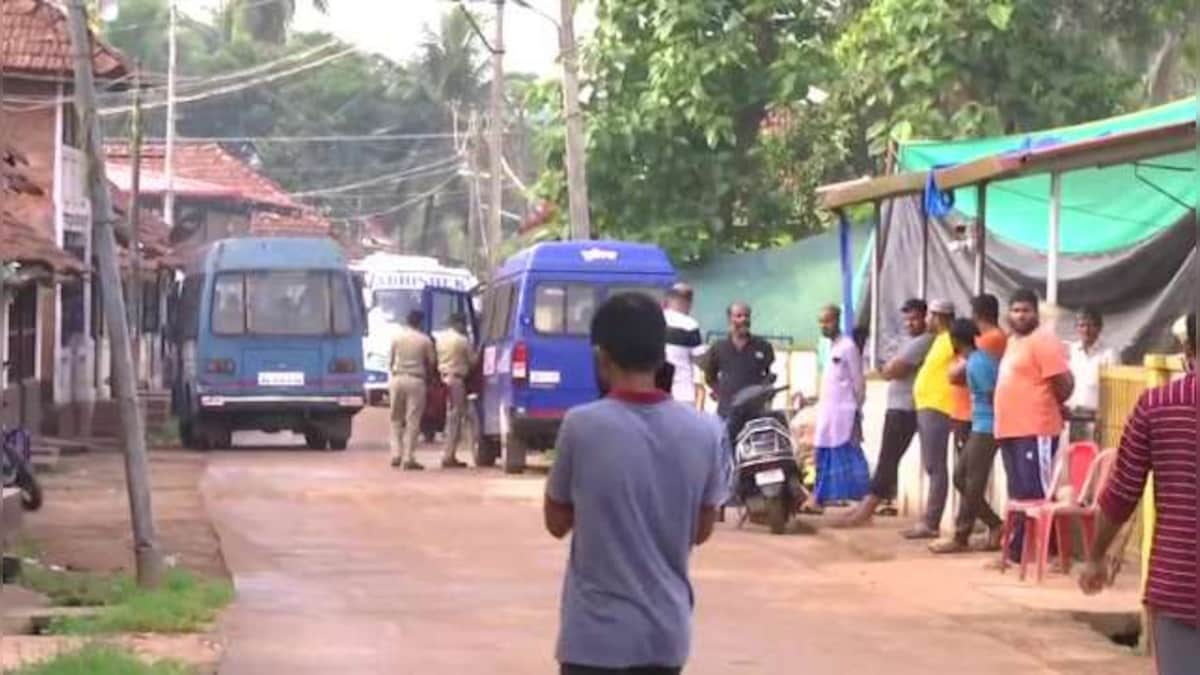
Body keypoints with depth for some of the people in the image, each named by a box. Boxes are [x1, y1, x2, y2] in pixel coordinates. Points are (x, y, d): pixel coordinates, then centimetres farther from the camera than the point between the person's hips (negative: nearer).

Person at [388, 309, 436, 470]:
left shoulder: (397, 336, 2)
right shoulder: (425, 340, -2)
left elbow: (390, 360, 6)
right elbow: (431, 362, 3)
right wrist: (426, 375, 23)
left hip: (397, 378, 2)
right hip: (416, 380, -2)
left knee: (396, 419, 14)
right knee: (413, 421, -1)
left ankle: (396, 454, 4)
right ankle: (408, 458, -5)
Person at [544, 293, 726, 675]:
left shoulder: (582, 425, -12)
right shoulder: (703, 431, -2)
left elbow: (557, 522, 1)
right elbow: (702, 530, 9)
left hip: (597, 631, -4)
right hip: (667, 629, 4)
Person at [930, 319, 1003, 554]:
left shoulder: (976, 363, -17)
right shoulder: (981, 357, 12)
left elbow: (994, 396, -16)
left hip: (986, 428, -10)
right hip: (980, 427, 10)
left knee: (972, 484, -3)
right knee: (960, 478, 12)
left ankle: (961, 538, 4)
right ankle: (995, 525, 16)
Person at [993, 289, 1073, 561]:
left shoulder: (1043, 341, -10)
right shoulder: (1012, 341, 19)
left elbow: (1064, 383, -13)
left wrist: (1050, 405, 2)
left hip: (1036, 431, -9)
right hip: (1010, 430, 9)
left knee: (1037, 493, -8)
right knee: (1018, 494, 12)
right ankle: (1019, 549, 17)